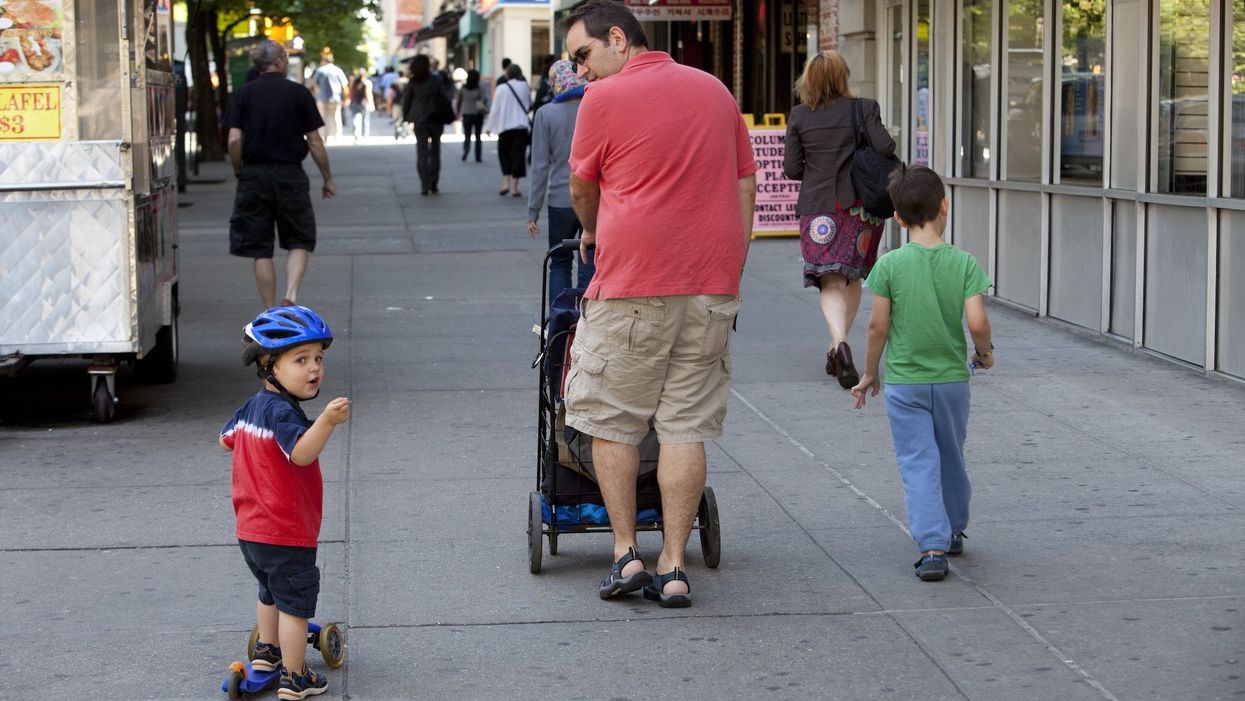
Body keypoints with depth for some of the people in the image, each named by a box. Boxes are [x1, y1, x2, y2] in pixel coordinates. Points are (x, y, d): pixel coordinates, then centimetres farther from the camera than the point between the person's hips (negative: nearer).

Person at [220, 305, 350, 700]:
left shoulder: (252, 407, 4)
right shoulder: (282, 412, -24)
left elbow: (226, 440, 20)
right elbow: (302, 452, -40)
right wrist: (327, 422, -54)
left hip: (250, 530, 9)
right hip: (286, 534, -9)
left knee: (271, 592, 29)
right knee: (295, 604, 2)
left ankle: (267, 651, 45)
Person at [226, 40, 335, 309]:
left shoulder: (243, 94, 2)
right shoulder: (298, 93, -1)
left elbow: (234, 140, -6)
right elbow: (314, 142, -1)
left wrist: (239, 173, 8)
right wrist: (328, 179, 8)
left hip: (254, 176, 1)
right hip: (290, 175, -1)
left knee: (260, 249, 7)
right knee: (299, 241, 12)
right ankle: (292, 292, -11)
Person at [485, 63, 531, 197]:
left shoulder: (501, 89, -5)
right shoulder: (525, 87, 0)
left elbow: (495, 109, -2)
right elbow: (530, 104, 12)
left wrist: (489, 127, 5)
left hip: (504, 127, 0)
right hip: (521, 126, 0)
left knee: (504, 155, 15)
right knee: (518, 155, 2)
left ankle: (505, 182, 3)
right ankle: (514, 186, -1)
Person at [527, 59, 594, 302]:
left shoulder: (546, 114, -6)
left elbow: (541, 166, -5)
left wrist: (533, 211, 1)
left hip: (561, 202, -1)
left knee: (559, 264, 15)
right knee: (589, 268, 5)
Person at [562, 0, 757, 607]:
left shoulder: (605, 98, -3)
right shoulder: (715, 90, 13)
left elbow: (581, 193, 9)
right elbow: (744, 189, 14)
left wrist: (594, 234, 30)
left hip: (632, 285, -4)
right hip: (710, 286, 4)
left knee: (611, 422, 9)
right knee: (686, 426, 5)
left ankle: (626, 554, 8)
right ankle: (673, 568, 4)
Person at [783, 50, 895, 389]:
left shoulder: (799, 116, 0)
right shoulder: (864, 108, -3)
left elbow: (792, 168, 1)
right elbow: (885, 148, -13)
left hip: (819, 207, 0)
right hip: (859, 205, 0)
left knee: (832, 283, -3)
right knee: (852, 278, 17)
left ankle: (840, 342, -28)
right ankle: (837, 351, 20)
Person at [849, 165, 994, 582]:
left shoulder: (890, 264, -11)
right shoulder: (963, 262, -9)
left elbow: (878, 326, -7)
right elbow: (977, 322, -15)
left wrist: (869, 374, 6)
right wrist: (984, 353, 7)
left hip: (904, 382, -2)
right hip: (952, 379, 2)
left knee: (918, 463, -1)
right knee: (951, 458, 21)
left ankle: (932, 547, -14)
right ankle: (953, 531, 38)